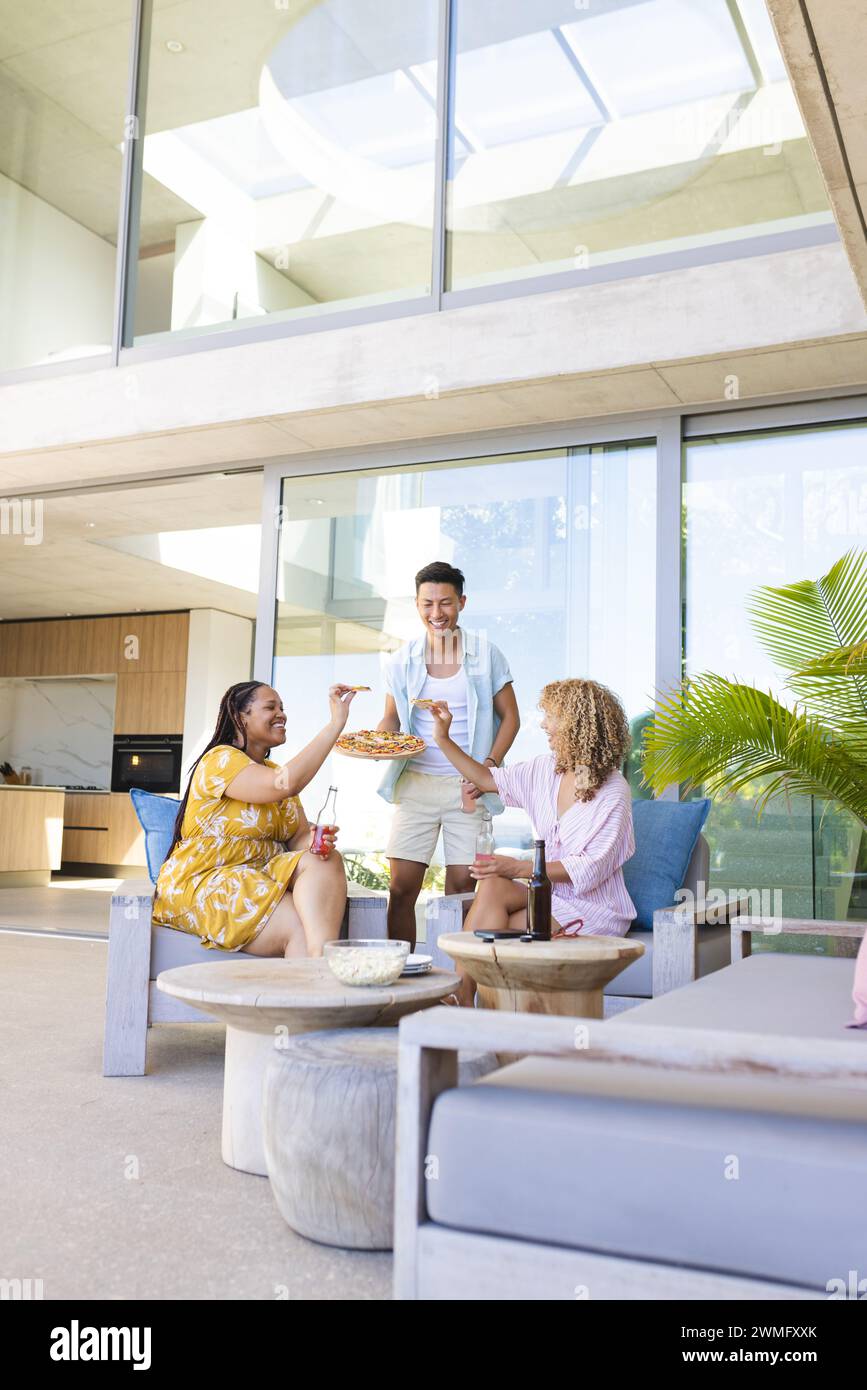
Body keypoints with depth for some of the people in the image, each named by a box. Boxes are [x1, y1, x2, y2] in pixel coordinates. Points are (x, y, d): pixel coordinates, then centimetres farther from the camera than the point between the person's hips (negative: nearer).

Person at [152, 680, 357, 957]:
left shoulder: (275, 772, 18)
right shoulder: (221, 759, -9)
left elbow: (300, 838, 9)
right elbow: (286, 785, -27)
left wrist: (316, 842, -17)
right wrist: (336, 724, -23)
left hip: (261, 877, 7)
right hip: (204, 882, -7)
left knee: (326, 861, -24)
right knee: (299, 929, -31)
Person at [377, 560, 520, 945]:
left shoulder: (486, 654, 0)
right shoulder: (403, 660, 5)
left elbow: (510, 717, 4)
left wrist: (489, 765, -10)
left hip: (467, 786, -1)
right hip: (416, 783, 2)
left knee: (461, 887, 1)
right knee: (401, 886, -2)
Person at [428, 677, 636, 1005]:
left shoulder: (613, 792, -15)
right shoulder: (546, 769, 6)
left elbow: (590, 869, -20)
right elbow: (487, 779, 18)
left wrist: (519, 867, -25)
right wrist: (444, 740, 9)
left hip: (594, 909, -6)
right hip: (551, 894, 6)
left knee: (494, 930, -26)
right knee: (491, 885, -24)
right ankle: (461, 997, -24)